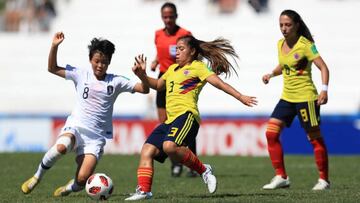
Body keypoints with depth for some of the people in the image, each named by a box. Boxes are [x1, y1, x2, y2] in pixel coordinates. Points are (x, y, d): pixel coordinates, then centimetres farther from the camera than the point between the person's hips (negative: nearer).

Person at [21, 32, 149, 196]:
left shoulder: (116, 82, 4)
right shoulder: (81, 75, 6)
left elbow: (144, 89, 1)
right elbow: (53, 68, 8)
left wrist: (141, 75, -19)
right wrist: (54, 46, -5)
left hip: (96, 136, 0)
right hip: (76, 127, 0)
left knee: (82, 178, -16)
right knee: (61, 147, -37)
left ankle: (70, 188, 23)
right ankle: (38, 175, -12)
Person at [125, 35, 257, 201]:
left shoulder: (197, 67, 4)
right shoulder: (172, 69, 28)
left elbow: (218, 83, -6)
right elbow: (157, 85, 39)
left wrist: (241, 97, -16)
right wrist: (142, 74, 22)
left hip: (186, 114, -8)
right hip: (171, 119, 8)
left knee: (170, 146, -33)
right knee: (147, 150, -5)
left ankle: (203, 170, -18)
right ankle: (144, 191, -8)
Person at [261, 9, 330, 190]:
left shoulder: (305, 45, -12)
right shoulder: (280, 44, 8)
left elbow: (323, 67, -15)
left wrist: (324, 89, -28)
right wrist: (271, 74, 8)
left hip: (305, 97, -7)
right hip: (287, 97, 7)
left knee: (314, 138, 0)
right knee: (271, 133, -3)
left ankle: (324, 179, 10)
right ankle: (281, 177, 2)